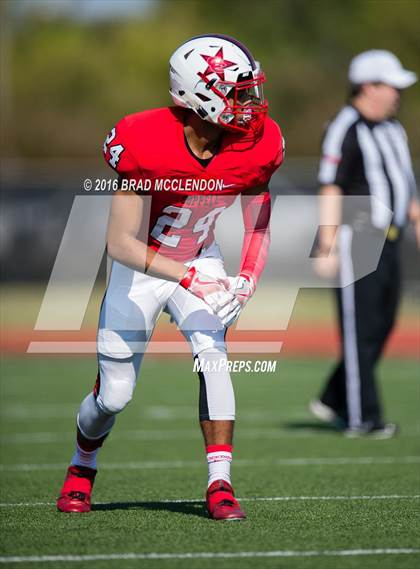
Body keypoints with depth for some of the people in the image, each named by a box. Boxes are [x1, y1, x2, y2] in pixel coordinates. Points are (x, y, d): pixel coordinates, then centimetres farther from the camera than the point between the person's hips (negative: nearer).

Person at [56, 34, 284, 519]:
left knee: (212, 354, -23)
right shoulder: (145, 144, -32)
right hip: (141, 269, -2)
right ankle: (82, 466, 34)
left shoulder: (254, 147, -18)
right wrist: (187, 278, -39)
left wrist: (247, 279, -17)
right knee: (114, 394, 3)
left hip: (199, 262, 3)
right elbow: (121, 243, -30)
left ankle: (220, 483, -20)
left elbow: (257, 227, -1)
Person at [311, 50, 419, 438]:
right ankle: (361, 418, 1)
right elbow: (331, 191, -16)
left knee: (382, 326, 11)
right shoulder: (345, 130, -12)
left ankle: (334, 402, 22)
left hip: (389, 241, 9)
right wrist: (327, 250, -19)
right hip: (357, 240, -9)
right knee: (360, 331, -5)